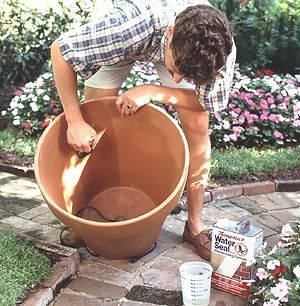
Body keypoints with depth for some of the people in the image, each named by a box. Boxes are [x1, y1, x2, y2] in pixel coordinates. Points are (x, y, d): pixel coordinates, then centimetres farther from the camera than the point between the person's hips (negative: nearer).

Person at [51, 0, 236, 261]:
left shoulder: (221, 48, -37)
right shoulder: (131, 24, -45)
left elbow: (209, 103, -23)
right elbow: (60, 50, -34)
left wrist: (151, 91, -38)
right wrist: (75, 121, -37)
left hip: (185, 48, 1)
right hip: (122, 41, -1)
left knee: (198, 127, -13)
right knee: (93, 121, -10)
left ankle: (195, 227, 2)